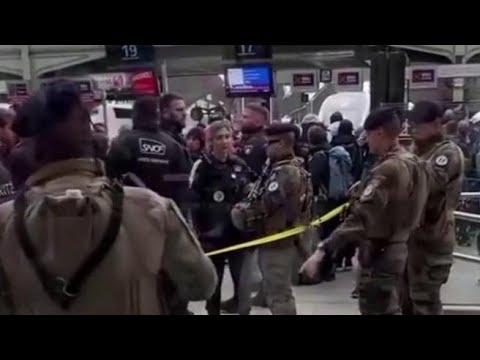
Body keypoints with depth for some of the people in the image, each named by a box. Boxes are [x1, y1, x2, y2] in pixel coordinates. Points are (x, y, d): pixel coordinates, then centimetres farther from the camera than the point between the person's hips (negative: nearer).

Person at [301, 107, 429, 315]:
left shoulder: (388, 170, -24)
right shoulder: (413, 163, 5)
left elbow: (360, 218, -33)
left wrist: (322, 251, -36)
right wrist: (364, 191, 13)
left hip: (380, 256, -9)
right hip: (397, 249, 9)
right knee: (389, 309, 23)